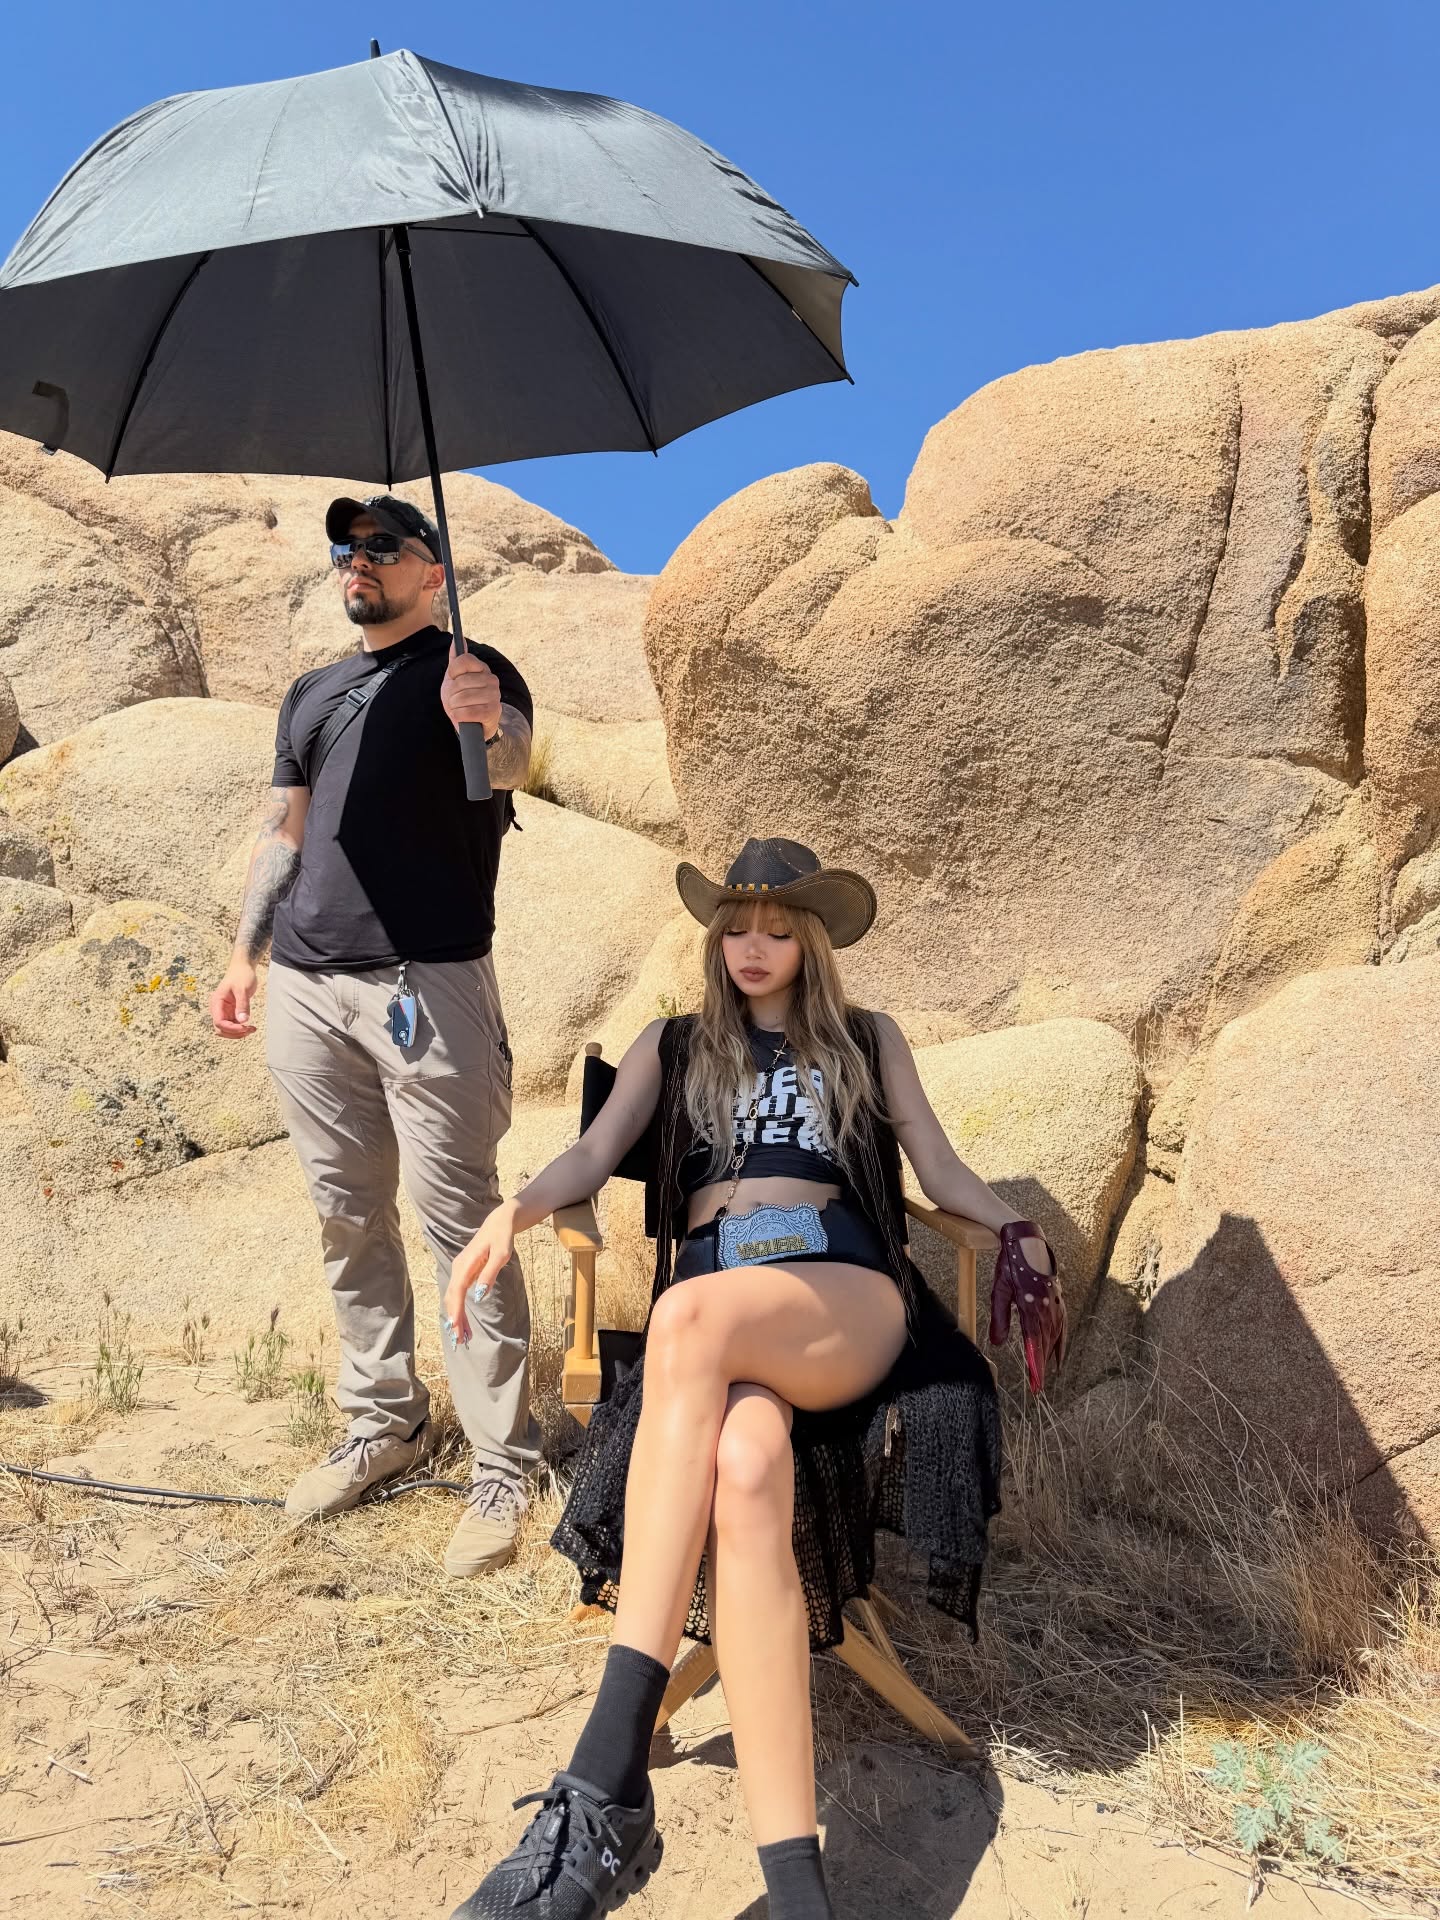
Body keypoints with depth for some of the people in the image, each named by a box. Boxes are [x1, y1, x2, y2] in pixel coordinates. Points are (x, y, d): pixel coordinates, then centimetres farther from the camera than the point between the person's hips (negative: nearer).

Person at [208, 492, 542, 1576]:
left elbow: (508, 769, -18)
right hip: (305, 989, 6)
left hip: (428, 981, -6)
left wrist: (484, 725, -41)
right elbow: (285, 831, 23)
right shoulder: (312, 695, 21)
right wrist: (247, 953, 16)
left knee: (458, 1219, -6)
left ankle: (504, 1468, 3)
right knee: (349, 1216, 11)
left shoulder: (473, 672, 2)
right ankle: (386, 1425, 26)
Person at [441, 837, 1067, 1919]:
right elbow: (594, 1156, 14)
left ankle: (609, 1800, -43)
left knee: (693, 1317, -40)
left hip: (848, 1301, -1)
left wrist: (1017, 1229, 2)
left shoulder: (867, 1041, 28)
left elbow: (941, 1172, 24)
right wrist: (517, 1210, -8)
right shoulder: (671, 1047, 28)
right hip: (712, 1311, 1)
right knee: (743, 1468, -38)